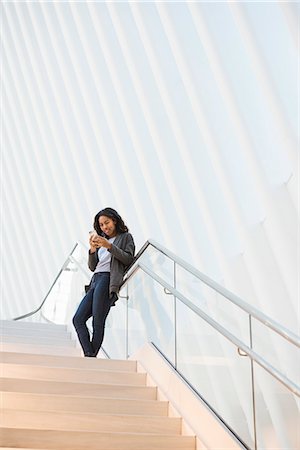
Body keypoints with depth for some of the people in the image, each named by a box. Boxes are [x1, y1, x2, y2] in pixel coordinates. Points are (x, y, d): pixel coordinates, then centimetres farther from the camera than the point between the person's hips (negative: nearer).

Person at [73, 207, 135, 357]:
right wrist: (92, 251, 3)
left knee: (98, 322, -16)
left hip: (108, 279, -7)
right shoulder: (101, 240, 27)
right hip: (95, 280, 7)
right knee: (78, 319, -6)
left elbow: (128, 259, -3)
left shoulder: (126, 237, 13)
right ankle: (89, 356, -12)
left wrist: (109, 246, -11)